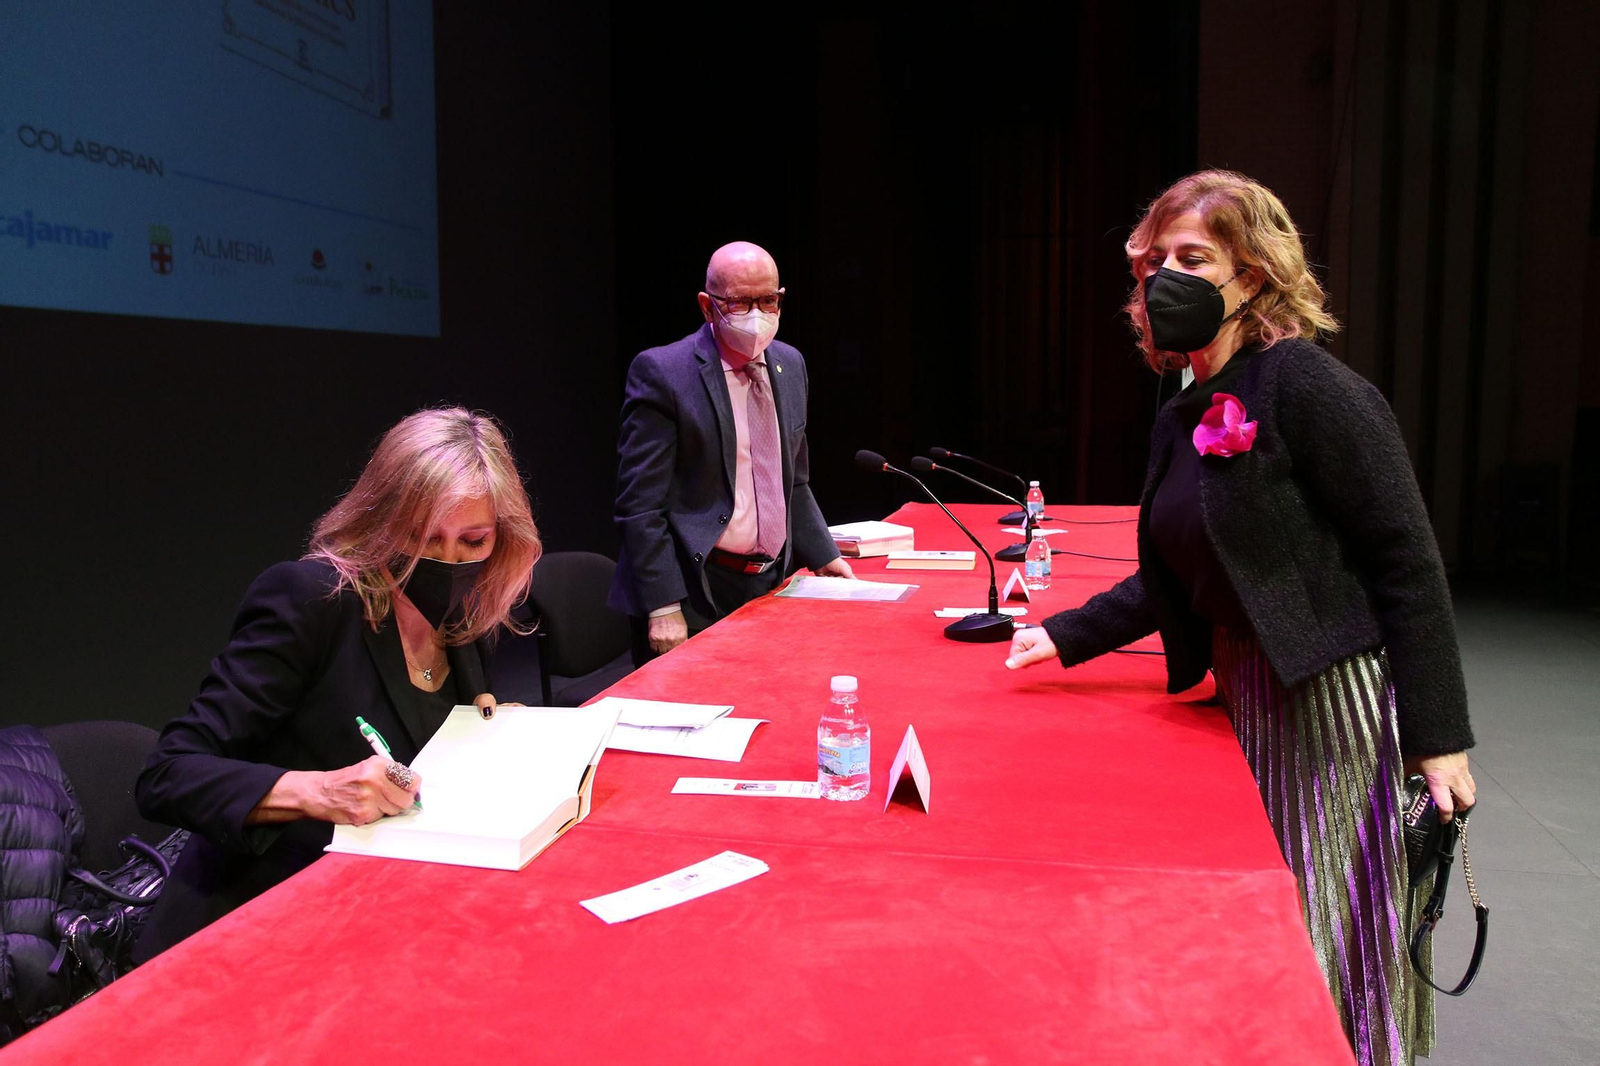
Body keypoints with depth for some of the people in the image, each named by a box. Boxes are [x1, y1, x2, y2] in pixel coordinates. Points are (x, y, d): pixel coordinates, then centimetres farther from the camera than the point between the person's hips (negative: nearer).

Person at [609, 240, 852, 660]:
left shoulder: (790, 365, 9)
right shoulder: (662, 372, -12)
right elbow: (640, 504, -14)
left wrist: (822, 556, 10)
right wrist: (664, 607, -19)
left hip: (774, 586, 6)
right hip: (695, 598, -6)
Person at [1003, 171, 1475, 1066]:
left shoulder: (1310, 388, -15)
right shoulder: (1184, 418, 9)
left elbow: (1410, 564, -17)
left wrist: (1439, 739, -19)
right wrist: (1067, 636, 9)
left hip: (1338, 697, -8)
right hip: (1244, 694, 8)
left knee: (1337, 948, 4)